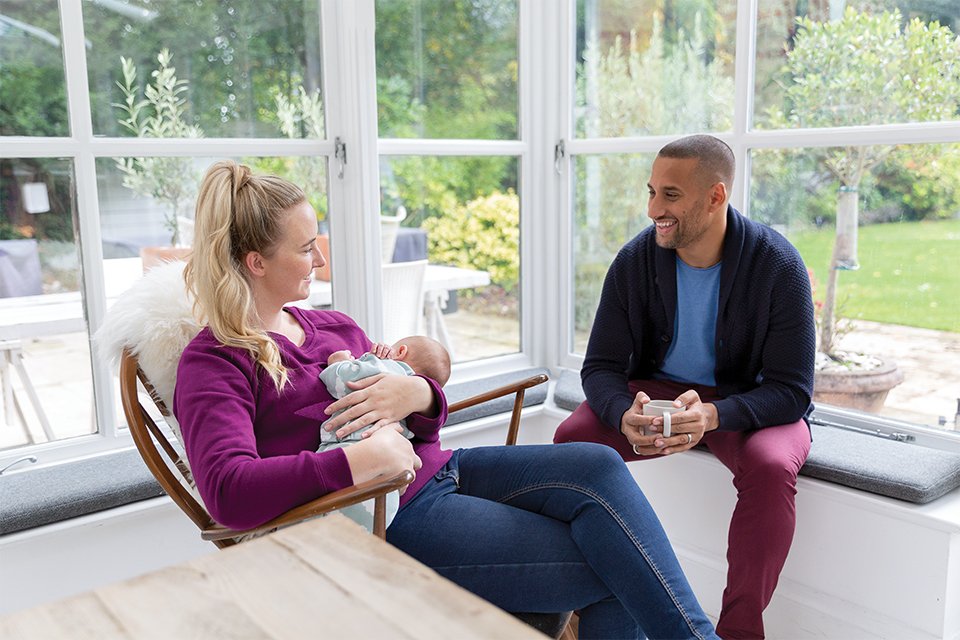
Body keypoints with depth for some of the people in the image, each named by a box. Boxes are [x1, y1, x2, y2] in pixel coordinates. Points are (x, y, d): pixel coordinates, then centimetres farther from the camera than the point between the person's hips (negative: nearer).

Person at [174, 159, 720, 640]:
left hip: (438, 469, 7)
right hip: (386, 518, -7)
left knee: (597, 466, -16)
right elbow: (229, 492, -22)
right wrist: (358, 459, -29)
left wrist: (418, 395, -5)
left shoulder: (335, 326, 18)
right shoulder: (214, 364, -3)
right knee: (605, 570, -16)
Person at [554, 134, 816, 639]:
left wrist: (712, 416, -37)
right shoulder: (635, 261, -10)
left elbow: (792, 390, -17)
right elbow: (601, 367, -8)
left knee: (771, 466, -35)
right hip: (657, 390, 3)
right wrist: (626, 416, -32)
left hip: (749, 402, -2)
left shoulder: (777, 265, -17)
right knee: (572, 439, -22)